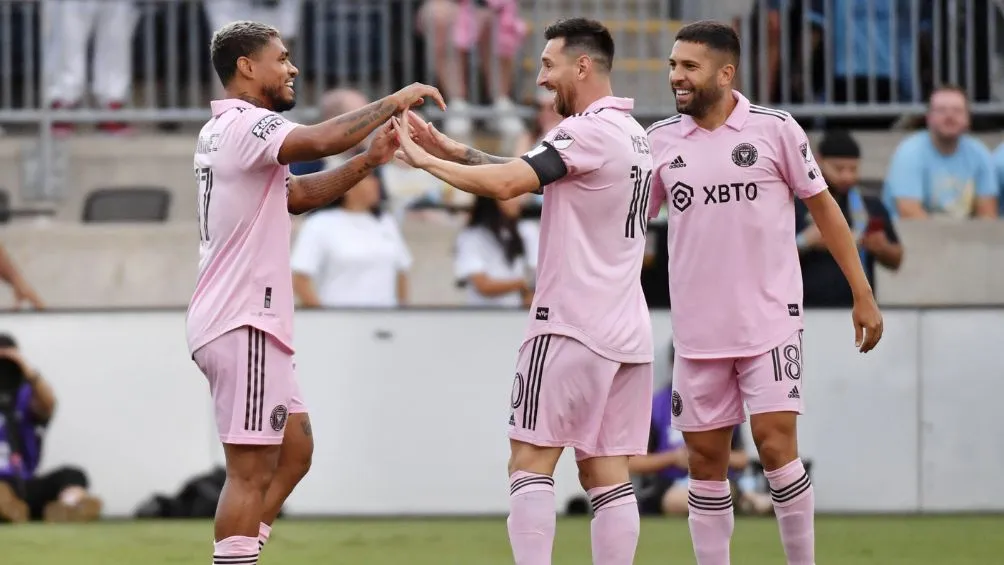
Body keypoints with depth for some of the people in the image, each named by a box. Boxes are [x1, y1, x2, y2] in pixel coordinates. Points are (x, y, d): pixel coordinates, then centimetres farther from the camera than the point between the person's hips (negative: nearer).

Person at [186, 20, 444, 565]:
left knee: (294, 449, 15)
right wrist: (392, 101, -20)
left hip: (248, 321, 10)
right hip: (243, 323, -10)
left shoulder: (221, 131, 19)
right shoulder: (246, 125, -13)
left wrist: (368, 160, 13)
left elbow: (297, 194, 25)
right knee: (252, 471, -9)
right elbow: (321, 140, -31)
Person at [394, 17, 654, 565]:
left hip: (571, 327, -8)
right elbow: (525, 171, 17)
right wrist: (454, 150, 8)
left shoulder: (588, 132, -13)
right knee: (606, 473, 6)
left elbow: (505, 184, -21)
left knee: (531, 461, -4)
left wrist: (424, 159, -11)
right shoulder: (632, 133, 15)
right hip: (626, 331, 8)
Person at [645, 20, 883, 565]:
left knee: (776, 446, -12)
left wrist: (863, 295, 3)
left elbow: (823, 207, 4)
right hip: (698, 332, 3)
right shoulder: (661, 140, 4)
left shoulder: (775, 129, -4)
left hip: (770, 321, -3)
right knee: (705, 462, 3)